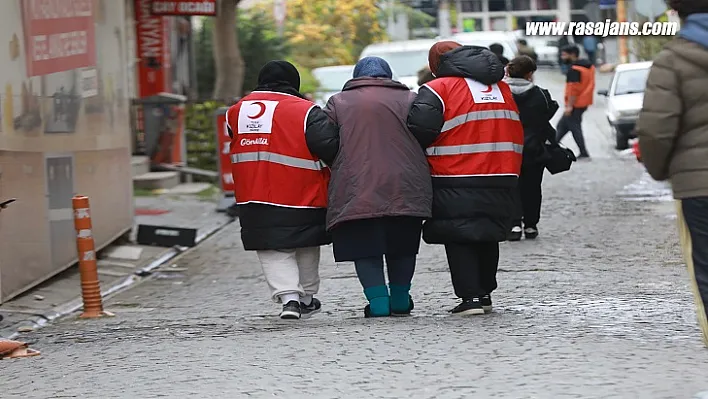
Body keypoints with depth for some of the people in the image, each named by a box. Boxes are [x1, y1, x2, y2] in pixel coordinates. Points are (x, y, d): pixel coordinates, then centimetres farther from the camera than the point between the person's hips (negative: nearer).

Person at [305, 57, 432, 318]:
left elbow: (320, 139, -1)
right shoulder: (408, 99, 12)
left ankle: (378, 301, -7)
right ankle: (400, 301, 19)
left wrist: (340, 165, 14)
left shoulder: (339, 102, 10)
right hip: (405, 188, 2)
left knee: (364, 247, 3)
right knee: (402, 246, 16)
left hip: (357, 189, -1)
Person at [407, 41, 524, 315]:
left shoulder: (437, 90, -6)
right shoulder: (504, 89, 15)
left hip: (456, 184, -6)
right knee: (487, 237, 20)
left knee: (459, 239, 3)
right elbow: (518, 135, 18)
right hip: (502, 180, 6)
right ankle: (485, 293, 26)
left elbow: (419, 130, -15)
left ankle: (470, 296, -5)